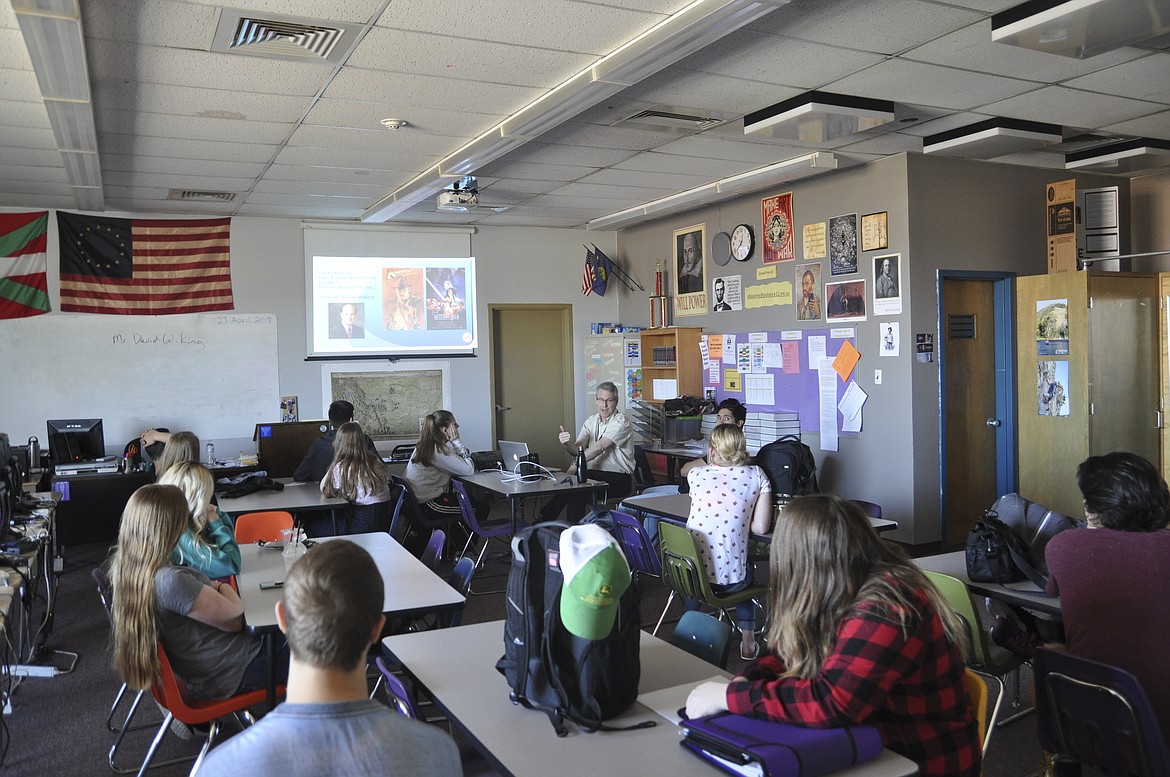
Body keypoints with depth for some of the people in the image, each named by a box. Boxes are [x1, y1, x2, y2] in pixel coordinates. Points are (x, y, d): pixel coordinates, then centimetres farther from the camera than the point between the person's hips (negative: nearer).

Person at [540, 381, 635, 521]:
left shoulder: (622, 423, -10)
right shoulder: (591, 421, 11)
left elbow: (600, 446, -22)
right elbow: (577, 450, 1)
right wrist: (566, 443, -22)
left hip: (618, 479, -5)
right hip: (594, 474, 5)